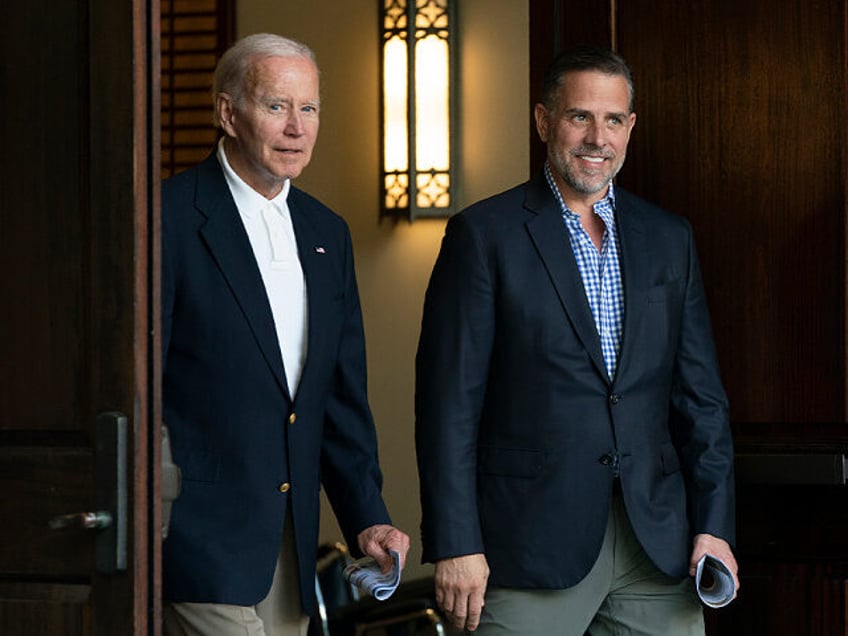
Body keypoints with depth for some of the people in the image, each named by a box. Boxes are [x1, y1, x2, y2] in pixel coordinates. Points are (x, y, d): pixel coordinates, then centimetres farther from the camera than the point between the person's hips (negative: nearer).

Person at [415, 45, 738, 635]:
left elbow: (700, 394, 12)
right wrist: (455, 545, -11)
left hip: (656, 542, 4)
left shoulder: (669, 238, 12)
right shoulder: (484, 235, -2)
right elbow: (450, 402, -6)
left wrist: (714, 526, 3)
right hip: (533, 541, -4)